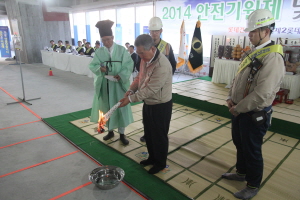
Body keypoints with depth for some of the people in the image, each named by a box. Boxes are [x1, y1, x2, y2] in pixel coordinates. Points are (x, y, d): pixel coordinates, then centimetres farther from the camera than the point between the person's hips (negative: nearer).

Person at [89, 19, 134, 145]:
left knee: (121, 108, 3)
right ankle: (110, 131, 31)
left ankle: (122, 134, 18)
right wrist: (99, 68, -23)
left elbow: (129, 64, -8)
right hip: (104, 85, 3)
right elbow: (92, 65, -1)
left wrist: (121, 75, -24)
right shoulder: (99, 52, 3)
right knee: (106, 108, 12)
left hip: (119, 84, -2)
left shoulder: (121, 50, -4)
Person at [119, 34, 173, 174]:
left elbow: (150, 89, -29)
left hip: (160, 106, -8)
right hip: (148, 103, 9)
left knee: (159, 135, 9)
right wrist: (131, 90, -6)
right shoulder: (145, 58, -1)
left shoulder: (162, 65, -30)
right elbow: (140, 76, 10)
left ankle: (160, 163, 31)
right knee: (148, 133, 21)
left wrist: (131, 99, -22)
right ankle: (152, 157, 43)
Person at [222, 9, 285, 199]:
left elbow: (262, 94, -28)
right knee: (239, 144, 23)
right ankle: (242, 172, 47)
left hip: (255, 114, -9)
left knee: (252, 150, 8)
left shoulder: (273, 57, -23)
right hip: (240, 110, 9)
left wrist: (238, 108, -18)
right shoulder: (253, 53, 7)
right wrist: (231, 98, 2)